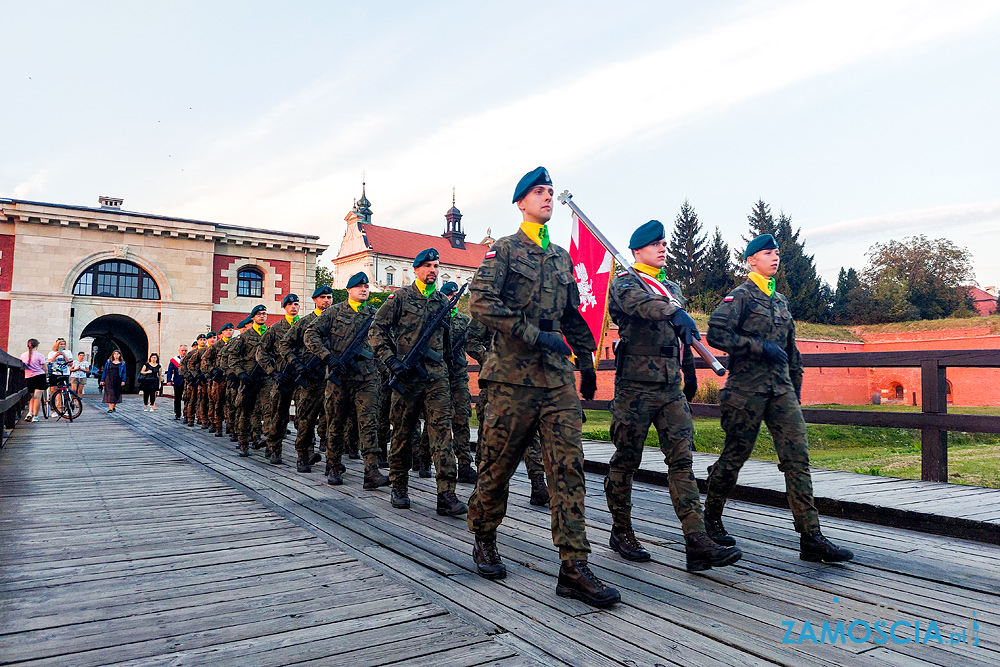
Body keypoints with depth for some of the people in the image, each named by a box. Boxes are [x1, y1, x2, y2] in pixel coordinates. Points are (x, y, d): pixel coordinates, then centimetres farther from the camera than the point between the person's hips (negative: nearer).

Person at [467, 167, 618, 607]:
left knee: (569, 468, -4)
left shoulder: (562, 257, 19)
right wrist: (534, 335, -19)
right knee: (497, 467, 7)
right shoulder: (503, 250, 1)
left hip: (558, 379, 5)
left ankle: (574, 568, -1)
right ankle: (484, 542, 30)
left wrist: (586, 361, 21)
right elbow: (481, 302, -14)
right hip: (513, 377, -4)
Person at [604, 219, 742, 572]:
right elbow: (640, 303, -27)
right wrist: (675, 313, -43)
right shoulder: (624, 283, -2)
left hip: (671, 387, 6)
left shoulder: (673, 288, 20)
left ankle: (698, 544, -5)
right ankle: (621, 531, 20)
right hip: (635, 386, -6)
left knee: (682, 459, -3)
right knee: (626, 460, 4)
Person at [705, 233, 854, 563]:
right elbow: (716, 334, -17)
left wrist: (795, 391, 21)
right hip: (747, 389, -6)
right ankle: (711, 518, 23)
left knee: (798, 457, -4)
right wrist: (761, 347, -18)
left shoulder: (781, 301, 19)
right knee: (734, 457, 3)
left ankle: (811, 538, -3)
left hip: (781, 389, 6)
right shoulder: (740, 296, -3)